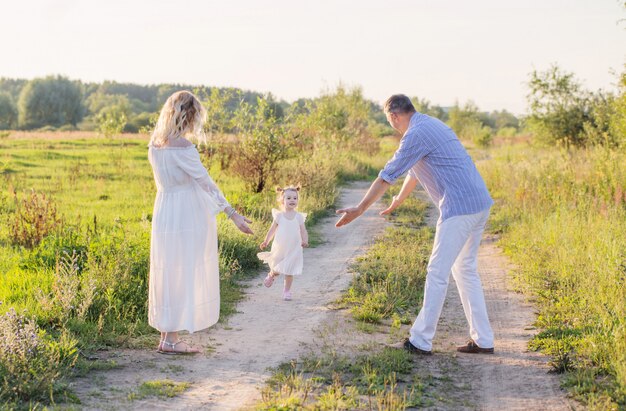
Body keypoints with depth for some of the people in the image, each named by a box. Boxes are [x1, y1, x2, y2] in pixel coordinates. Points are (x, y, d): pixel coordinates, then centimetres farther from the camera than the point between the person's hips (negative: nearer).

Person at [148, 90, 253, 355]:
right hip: (187, 215, -8)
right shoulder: (183, 147, -18)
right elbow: (206, 182, -19)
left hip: (164, 212, 8)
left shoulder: (155, 144, 6)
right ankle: (171, 340, 5)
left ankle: (167, 333, 21)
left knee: (169, 274, 14)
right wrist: (233, 215, -17)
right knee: (184, 274, 0)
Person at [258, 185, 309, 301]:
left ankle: (287, 291, 17)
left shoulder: (299, 217, -4)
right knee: (276, 269, 13)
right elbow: (272, 229, 3)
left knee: (289, 272, 1)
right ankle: (271, 275, 47)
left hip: (293, 250, 0)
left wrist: (305, 241, -22)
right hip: (279, 249, 0)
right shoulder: (279, 215, -4)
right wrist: (266, 241, -5)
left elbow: (303, 231, -4)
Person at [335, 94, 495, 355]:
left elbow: (386, 177, -8)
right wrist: (398, 201, 47)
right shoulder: (432, 125, 20)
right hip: (479, 204, 10)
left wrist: (359, 210, 1)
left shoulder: (416, 135, -11)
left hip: (459, 208, -9)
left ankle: (421, 341, 5)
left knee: (437, 273, -2)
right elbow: (415, 171, 34)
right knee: (465, 270, 15)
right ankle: (483, 340, 17)